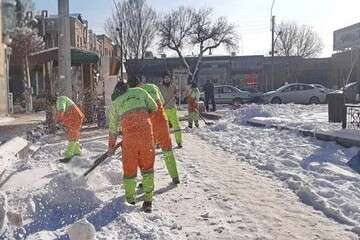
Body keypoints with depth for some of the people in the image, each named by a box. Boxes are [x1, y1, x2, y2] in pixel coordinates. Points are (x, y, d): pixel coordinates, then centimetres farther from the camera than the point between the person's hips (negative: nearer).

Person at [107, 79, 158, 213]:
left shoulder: (115, 103, 16)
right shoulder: (139, 91, 16)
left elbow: (113, 128, 22)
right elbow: (154, 108, 13)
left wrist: (111, 146, 33)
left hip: (129, 134, 0)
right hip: (146, 130, 1)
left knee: (129, 167, 15)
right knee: (147, 165, 11)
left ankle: (130, 199, 27)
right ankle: (148, 201, 11)